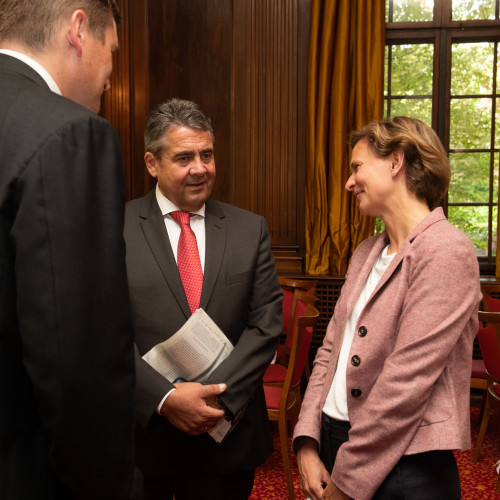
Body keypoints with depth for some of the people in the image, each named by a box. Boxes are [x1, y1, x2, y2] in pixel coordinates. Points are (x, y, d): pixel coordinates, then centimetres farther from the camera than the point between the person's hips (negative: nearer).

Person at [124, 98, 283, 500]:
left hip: (228, 432, 2)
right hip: (142, 430, -1)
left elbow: (266, 324, -3)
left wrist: (215, 394, -13)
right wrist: (165, 398, -17)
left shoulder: (251, 230, 1)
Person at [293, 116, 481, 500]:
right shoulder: (366, 253, 8)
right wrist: (307, 444, -3)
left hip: (401, 468, -7)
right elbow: (330, 350, 6)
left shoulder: (446, 252, -17)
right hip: (333, 440, 7)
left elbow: (406, 381, -21)